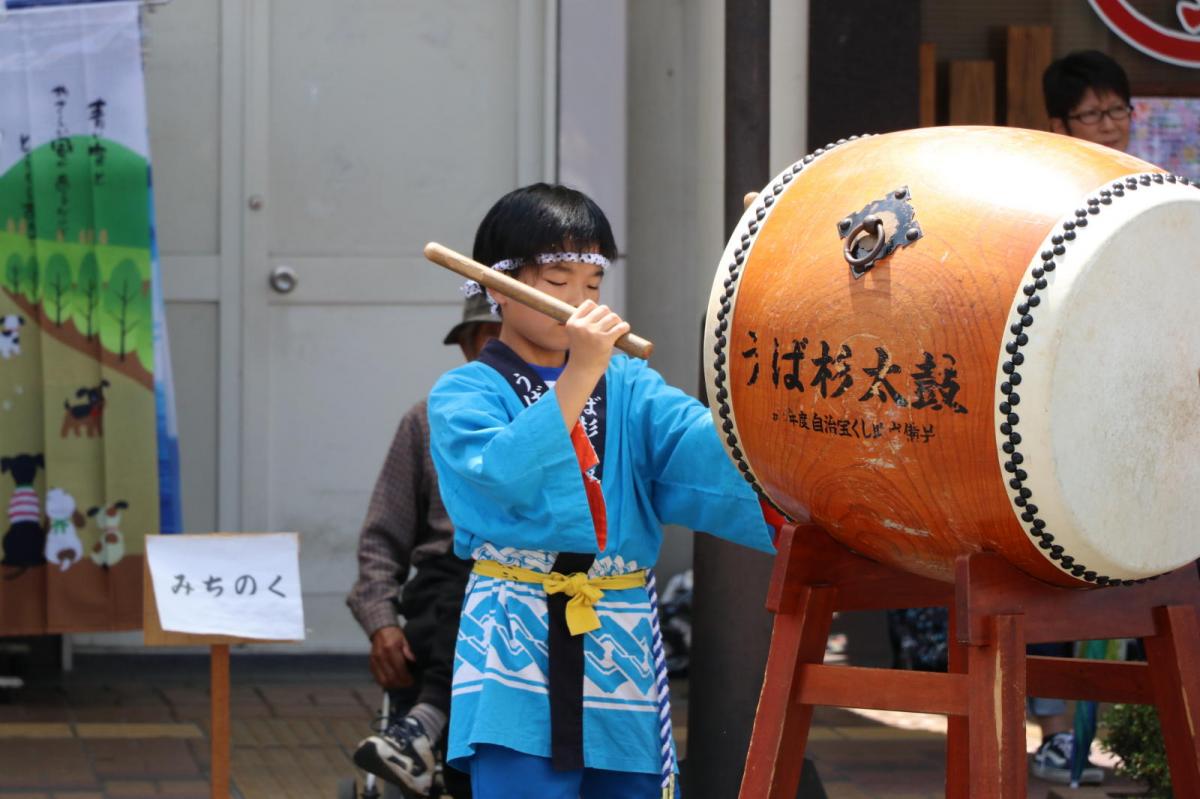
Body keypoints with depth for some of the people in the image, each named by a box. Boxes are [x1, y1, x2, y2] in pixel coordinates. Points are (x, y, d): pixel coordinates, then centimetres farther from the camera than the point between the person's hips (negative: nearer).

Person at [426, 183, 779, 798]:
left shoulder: (628, 388, 10)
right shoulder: (463, 395, 0)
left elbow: (704, 445, -8)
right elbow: (502, 476, -19)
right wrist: (579, 376, -22)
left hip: (623, 655, 4)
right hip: (518, 653, -4)